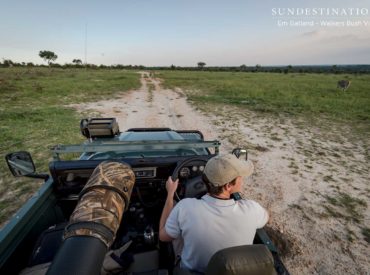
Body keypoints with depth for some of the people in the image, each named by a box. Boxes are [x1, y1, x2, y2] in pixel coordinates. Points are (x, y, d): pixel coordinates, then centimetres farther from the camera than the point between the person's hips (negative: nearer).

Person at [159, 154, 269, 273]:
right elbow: (265, 216, -6)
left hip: (193, 270, -1)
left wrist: (170, 193, -9)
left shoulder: (185, 208, -36)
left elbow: (163, 236, -14)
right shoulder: (250, 210, -33)